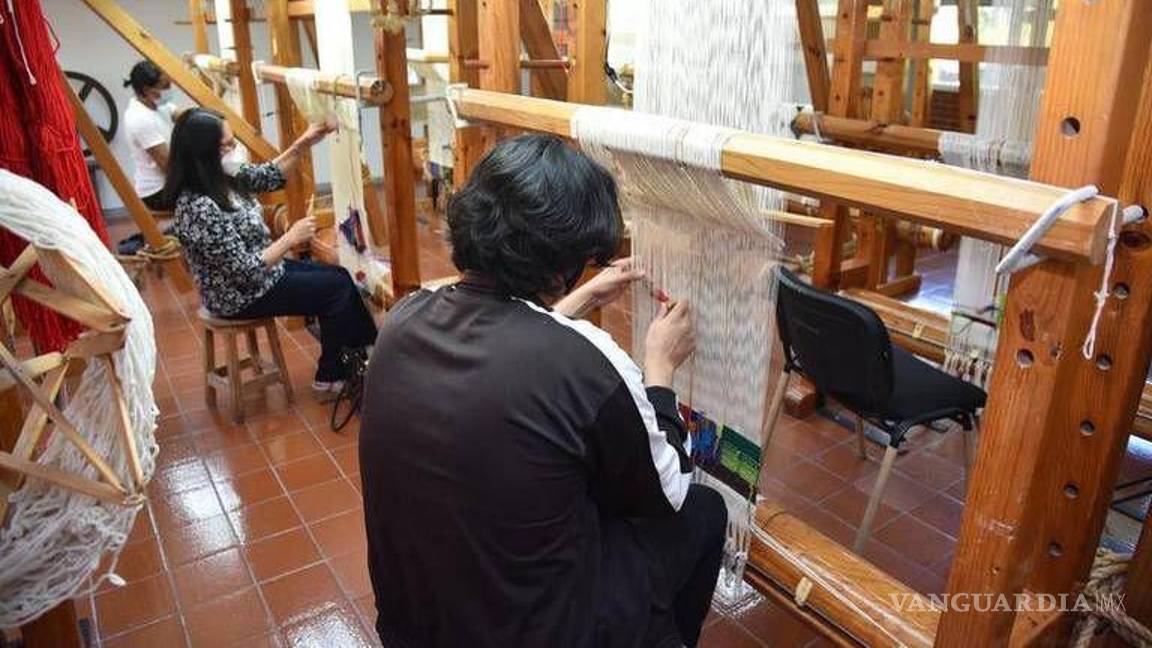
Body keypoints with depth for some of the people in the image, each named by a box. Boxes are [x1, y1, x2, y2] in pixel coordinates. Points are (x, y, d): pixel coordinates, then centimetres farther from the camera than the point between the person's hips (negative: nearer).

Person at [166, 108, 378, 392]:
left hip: (260, 268, 9)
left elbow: (268, 176, 11)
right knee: (338, 287, -3)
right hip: (242, 296, -9)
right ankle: (329, 375, 14)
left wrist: (303, 143, 2)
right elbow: (246, 271, -29)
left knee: (338, 275, 10)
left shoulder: (222, 177, -7)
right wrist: (291, 238, -22)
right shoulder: (200, 209, -32)